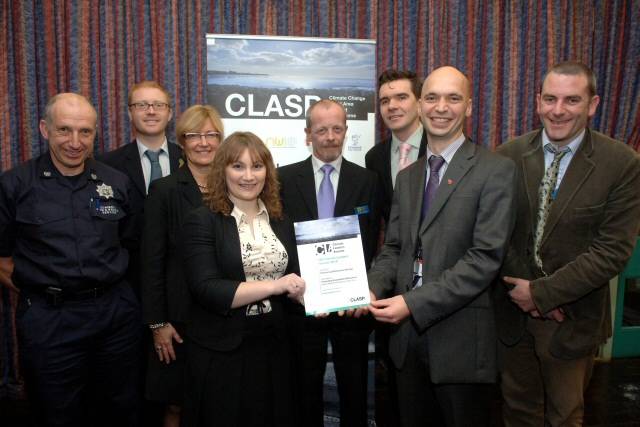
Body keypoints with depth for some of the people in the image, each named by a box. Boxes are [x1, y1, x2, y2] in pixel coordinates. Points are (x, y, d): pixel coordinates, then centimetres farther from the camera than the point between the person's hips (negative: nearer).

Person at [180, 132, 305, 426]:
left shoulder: (280, 222, 8)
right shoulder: (202, 221, -9)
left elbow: (293, 283, 9)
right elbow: (205, 289, -18)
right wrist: (273, 286, -21)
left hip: (273, 347, 5)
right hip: (220, 351, -5)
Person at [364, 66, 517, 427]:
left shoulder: (496, 170, -9)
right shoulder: (407, 176, 11)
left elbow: (486, 257, -17)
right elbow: (394, 248, 10)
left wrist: (414, 302, -21)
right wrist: (373, 290, -9)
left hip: (461, 337, -5)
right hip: (408, 332, 5)